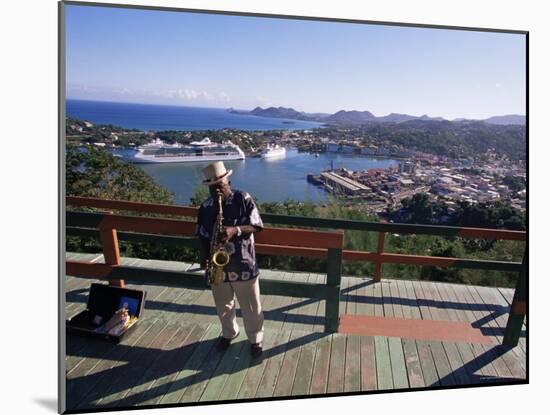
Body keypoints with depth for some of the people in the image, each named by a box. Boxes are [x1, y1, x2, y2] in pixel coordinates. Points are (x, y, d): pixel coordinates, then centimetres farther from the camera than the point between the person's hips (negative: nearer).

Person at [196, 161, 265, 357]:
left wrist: (235, 230, -28)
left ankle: (255, 338, 31)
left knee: (250, 306, 10)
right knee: (223, 305, 20)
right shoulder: (205, 207, 0)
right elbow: (202, 235, 6)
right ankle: (229, 332, 45)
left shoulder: (243, 199, -10)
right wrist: (204, 258, -6)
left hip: (243, 264, -3)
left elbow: (255, 226, -11)